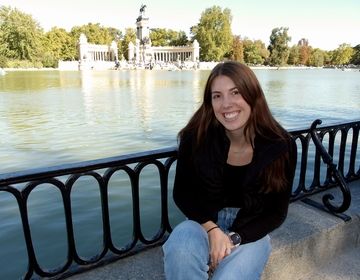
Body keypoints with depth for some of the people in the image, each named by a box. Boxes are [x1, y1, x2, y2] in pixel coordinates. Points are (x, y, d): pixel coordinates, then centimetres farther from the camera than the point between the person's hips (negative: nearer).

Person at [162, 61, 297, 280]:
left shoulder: (281, 145, -15)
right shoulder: (195, 137, -16)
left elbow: (277, 211, -6)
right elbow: (182, 193, -4)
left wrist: (234, 238, -18)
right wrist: (212, 229, -18)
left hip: (251, 230, 0)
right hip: (205, 221, 1)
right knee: (179, 250, -32)